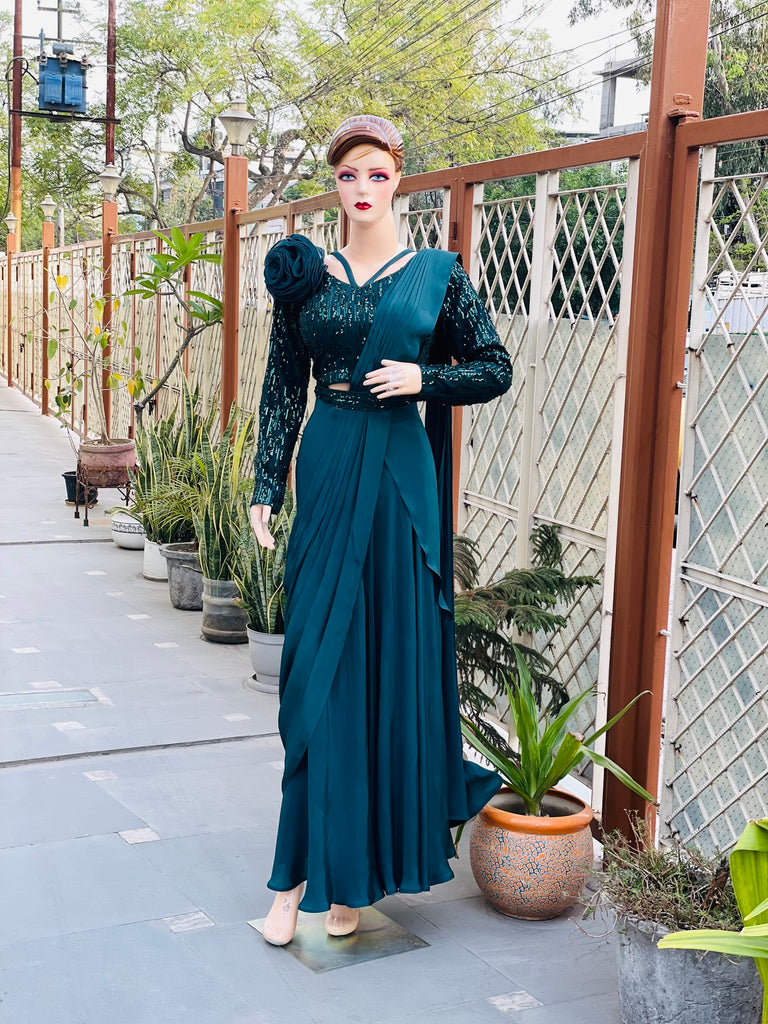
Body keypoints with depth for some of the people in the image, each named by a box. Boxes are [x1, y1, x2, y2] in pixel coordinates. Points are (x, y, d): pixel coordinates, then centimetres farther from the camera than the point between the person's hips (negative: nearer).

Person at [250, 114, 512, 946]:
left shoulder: (436, 273, 4)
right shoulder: (306, 275, 8)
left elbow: (495, 370, 8)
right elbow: (283, 389, 8)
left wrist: (423, 379, -9)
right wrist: (266, 489, 3)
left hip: (400, 477, -1)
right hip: (327, 472, 1)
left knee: (392, 661, 2)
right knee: (318, 667, 0)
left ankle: (356, 873, 16)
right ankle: (305, 869, 10)